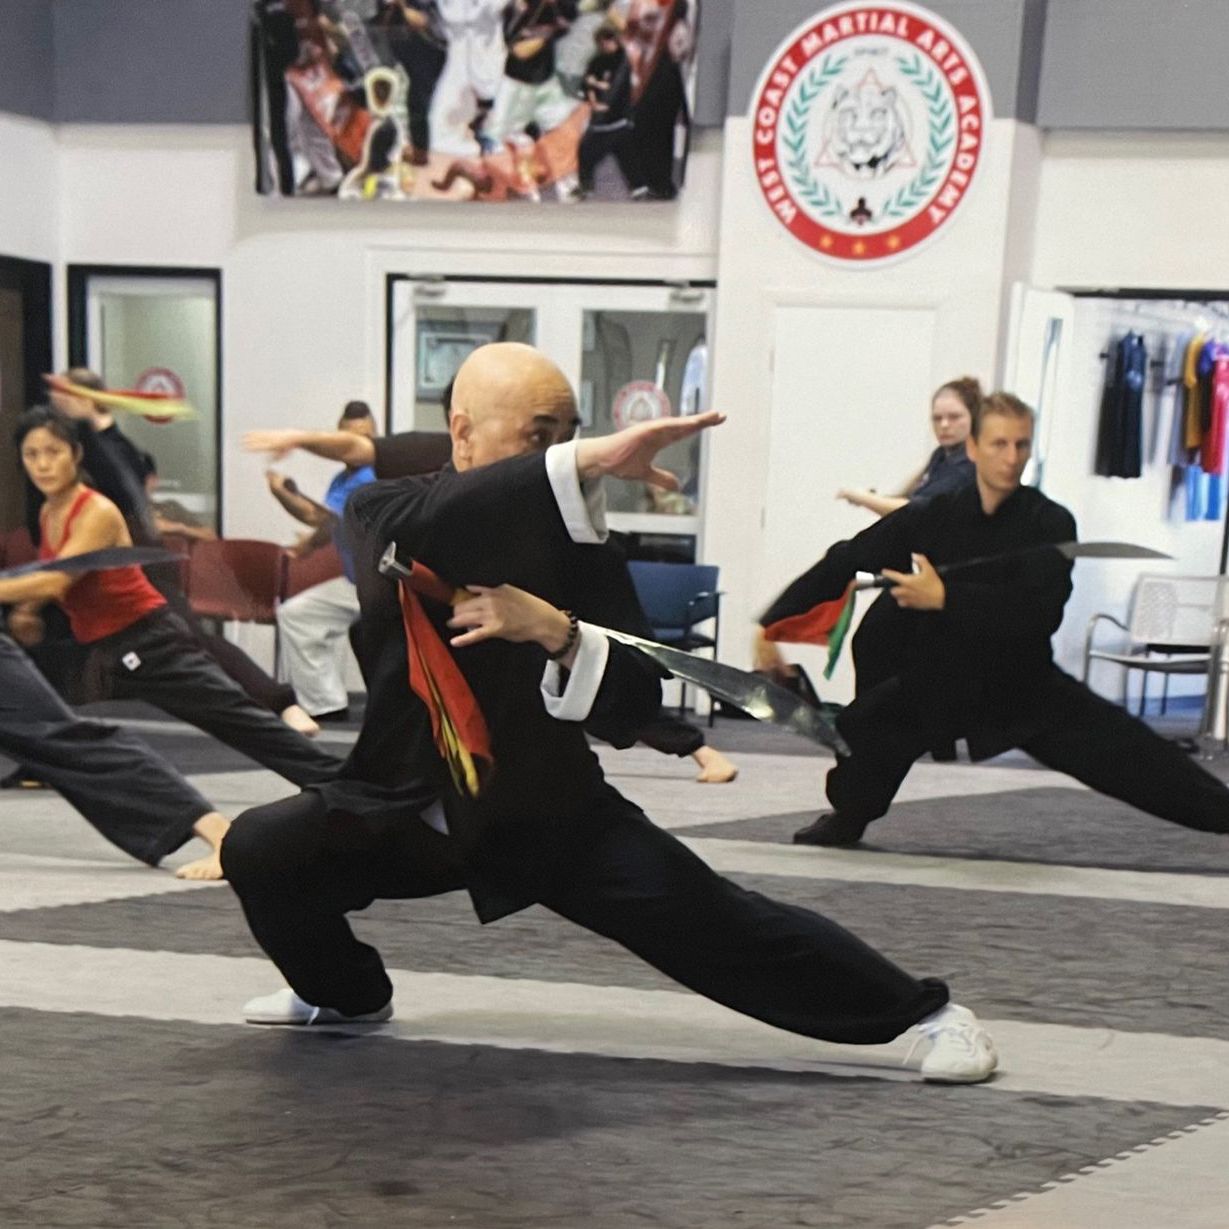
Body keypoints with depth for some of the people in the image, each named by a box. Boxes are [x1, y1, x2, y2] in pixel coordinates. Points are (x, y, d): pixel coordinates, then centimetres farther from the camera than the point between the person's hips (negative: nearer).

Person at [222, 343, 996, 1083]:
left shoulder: (578, 550, -10)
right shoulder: (385, 516, -10)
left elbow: (630, 715, -13)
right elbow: (439, 523, -38)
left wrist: (556, 631, -32)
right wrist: (590, 462, -49)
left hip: (551, 811, -2)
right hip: (414, 806, 2)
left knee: (707, 918, -16)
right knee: (259, 852, -10)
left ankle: (924, 1012, -3)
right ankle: (344, 993, 21)